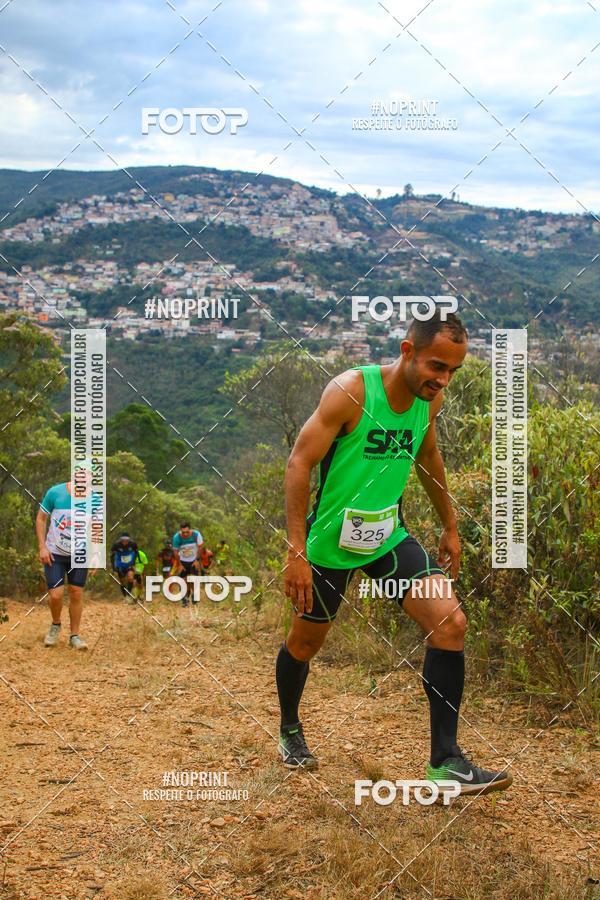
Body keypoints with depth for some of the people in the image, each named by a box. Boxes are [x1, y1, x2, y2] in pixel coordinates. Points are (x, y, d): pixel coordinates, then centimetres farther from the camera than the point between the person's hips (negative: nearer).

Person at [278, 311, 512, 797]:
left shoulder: (430, 398, -4)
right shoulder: (351, 389, -22)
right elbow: (299, 464, -21)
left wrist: (450, 526, 20)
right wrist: (297, 552, -24)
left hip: (390, 535, 5)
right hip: (331, 539, -4)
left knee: (450, 622, -13)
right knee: (306, 642, 13)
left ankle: (446, 760, -7)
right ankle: (290, 729, 44)